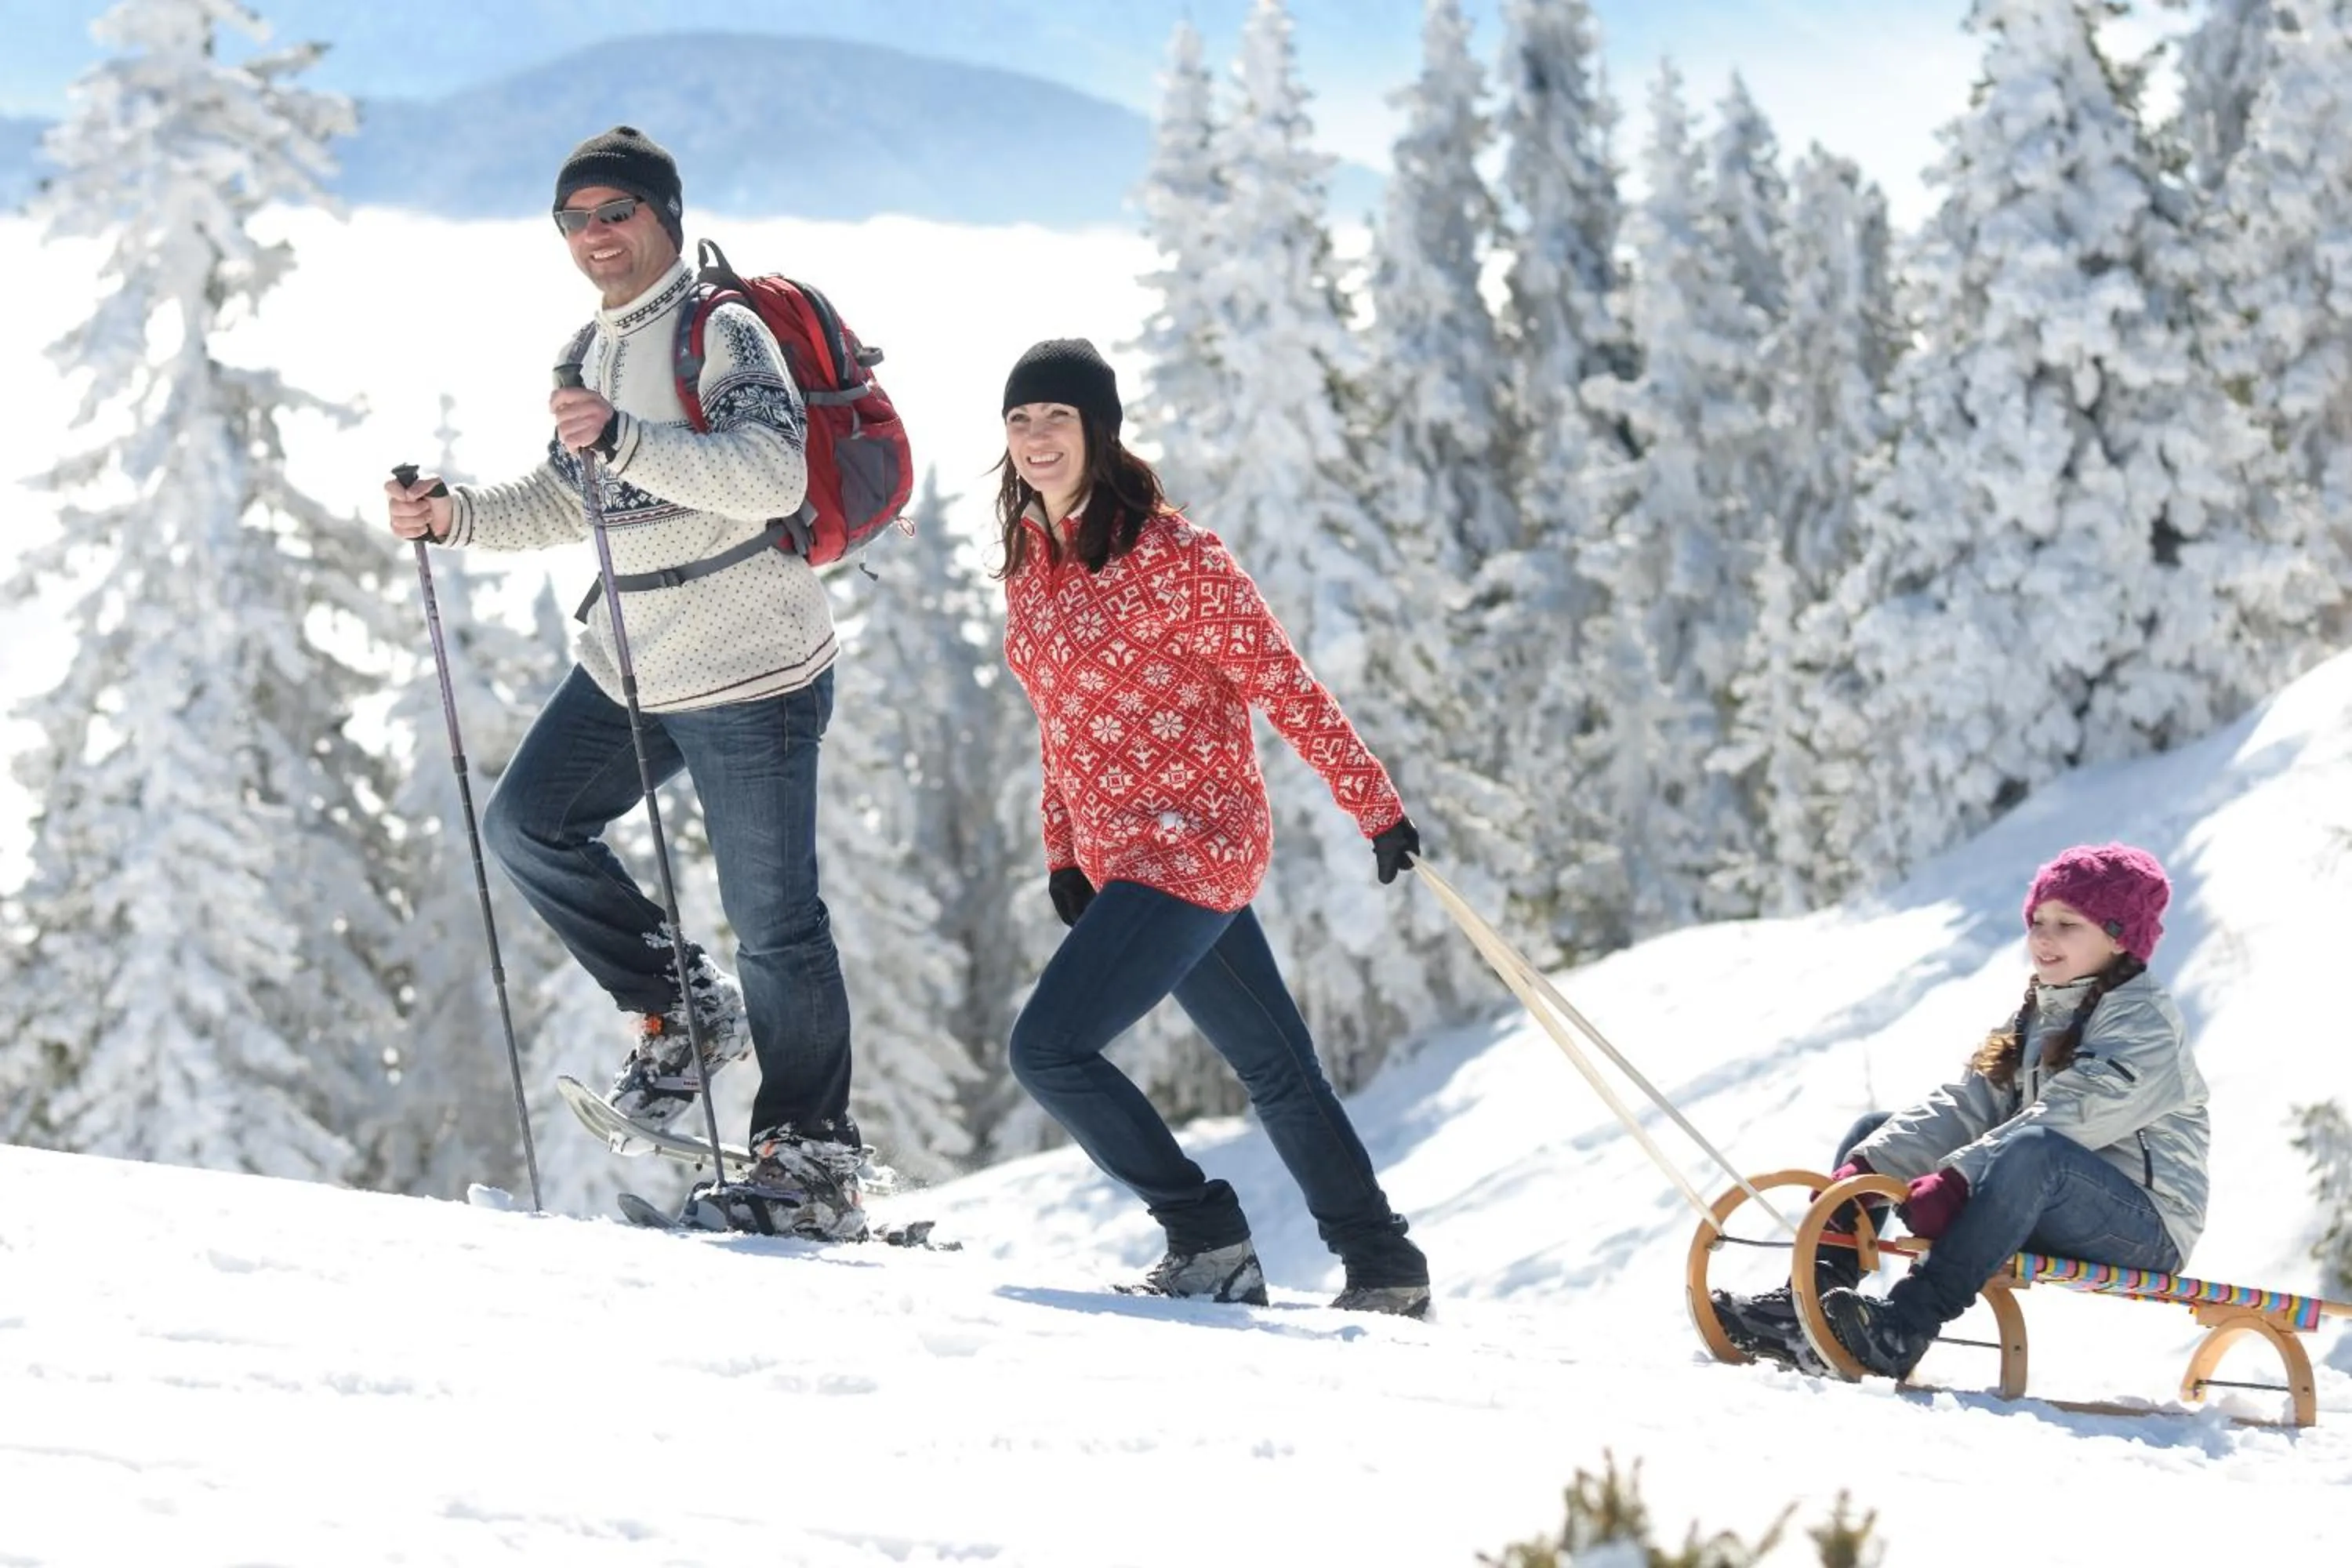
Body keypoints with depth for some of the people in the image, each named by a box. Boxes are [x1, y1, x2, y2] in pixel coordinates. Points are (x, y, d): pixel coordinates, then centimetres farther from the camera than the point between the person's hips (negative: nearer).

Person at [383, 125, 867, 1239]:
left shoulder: (722, 333, -15)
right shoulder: (590, 352, 12)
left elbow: (774, 478, -30)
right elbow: (573, 503, 24)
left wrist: (624, 439, -39)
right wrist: (457, 517, 8)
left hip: (751, 677, -9)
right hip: (627, 667, 9)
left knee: (772, 919, -6)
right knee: (526, 827, 11)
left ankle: (814, 1165, 2)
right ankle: (683, 1012, 22)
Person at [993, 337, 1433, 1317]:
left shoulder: (1169, 553, -13)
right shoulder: (1028, 560, 10)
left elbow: (1283, 687, -11)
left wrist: (1375, 805, -10)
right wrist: (1063, 852, 14)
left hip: (1190, 840, -8)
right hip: (1116, 851, 8)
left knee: (1048, 1046, -15)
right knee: (1275, 1067, 13)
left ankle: (1209, 1241, -6)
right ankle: (1384, 1267, 22)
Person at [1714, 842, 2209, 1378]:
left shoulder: (2145, 1023, -10)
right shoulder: (2037, 1016, 16)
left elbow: (2062, 1121, -24)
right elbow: (1966, 1104, 3)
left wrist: (1955, 1179, -34)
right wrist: (1867, 1165, -13)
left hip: (2150, 1228, -9)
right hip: (2048, 1213, 9)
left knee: (2030, 1149, -39)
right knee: (1873, 1132, 4)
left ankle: (1906, 1325, -46)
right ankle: (1807, 1303, -16)